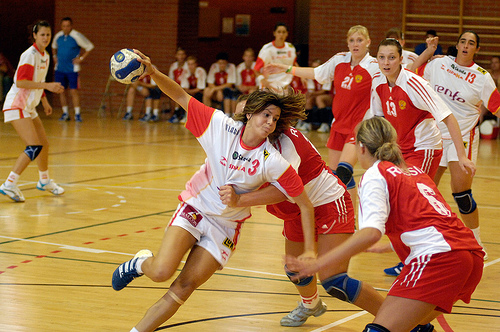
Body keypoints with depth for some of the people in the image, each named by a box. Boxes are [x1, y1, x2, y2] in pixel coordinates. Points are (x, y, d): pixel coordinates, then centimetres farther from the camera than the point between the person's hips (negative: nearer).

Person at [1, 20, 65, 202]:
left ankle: (44, 181, 38)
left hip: (29, 107, 9)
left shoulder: (45, 56, 12)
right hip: (17, 106, -9)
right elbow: (20, 82, -25)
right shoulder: (29, 55, -16)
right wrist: (47, 85, -28)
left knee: (44, 144, 16)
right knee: (34, 146, -20)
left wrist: (45, 102, 26)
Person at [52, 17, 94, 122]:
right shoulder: (58, 36, 5)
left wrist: (81, 58, -8)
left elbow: (90, 46, -4)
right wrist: (55, 56, 13)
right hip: (60, 68, 5)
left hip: (72, 69, -5)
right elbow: (54, 46, 28)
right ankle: (65, 113, 15)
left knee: (74, 91, -7)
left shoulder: (77, 36, -11)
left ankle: (77, 114, 0)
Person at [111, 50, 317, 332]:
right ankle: (141, 264, 18)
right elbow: (181, 97, -10)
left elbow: (305, 204, -12)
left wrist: (310, 251, -15)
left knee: (183, 289, -7)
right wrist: (152, 72, -25)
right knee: (162, 272, -19)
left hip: (226, 226, 0)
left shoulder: (273, 161, -17)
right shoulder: (221, 126, -15)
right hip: (195, 208, 0)